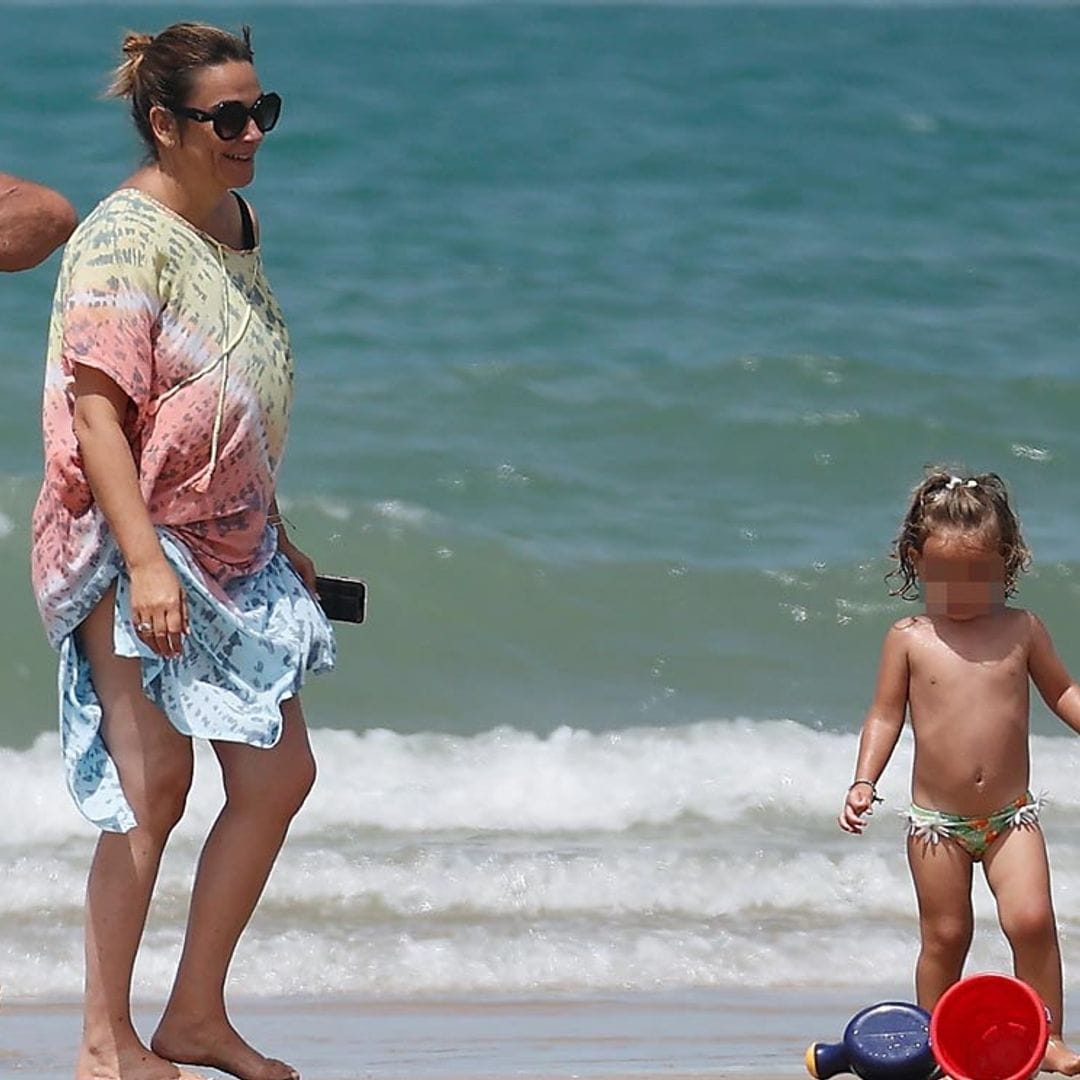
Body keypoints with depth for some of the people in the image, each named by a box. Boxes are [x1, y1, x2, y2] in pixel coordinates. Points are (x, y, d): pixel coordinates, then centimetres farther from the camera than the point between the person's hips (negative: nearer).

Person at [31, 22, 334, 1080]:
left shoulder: (232, 219, 12)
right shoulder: (124, 240, -15)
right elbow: (96, 410, -21)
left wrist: (278, 538, 24)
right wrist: (144, 560, -28)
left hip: (234, 546, 9)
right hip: (131, 545, -9)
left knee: (277, 775, 8)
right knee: (154, 780, -12)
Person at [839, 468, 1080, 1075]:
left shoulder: (1023, 631, 2)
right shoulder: (909, 639, -2)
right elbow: (886, 716, 2)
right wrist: (865, 780, -8)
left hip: (1010, 816, 0)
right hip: (936, 820, 0)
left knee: (1031, 919, -15)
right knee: (946, 935, 4)